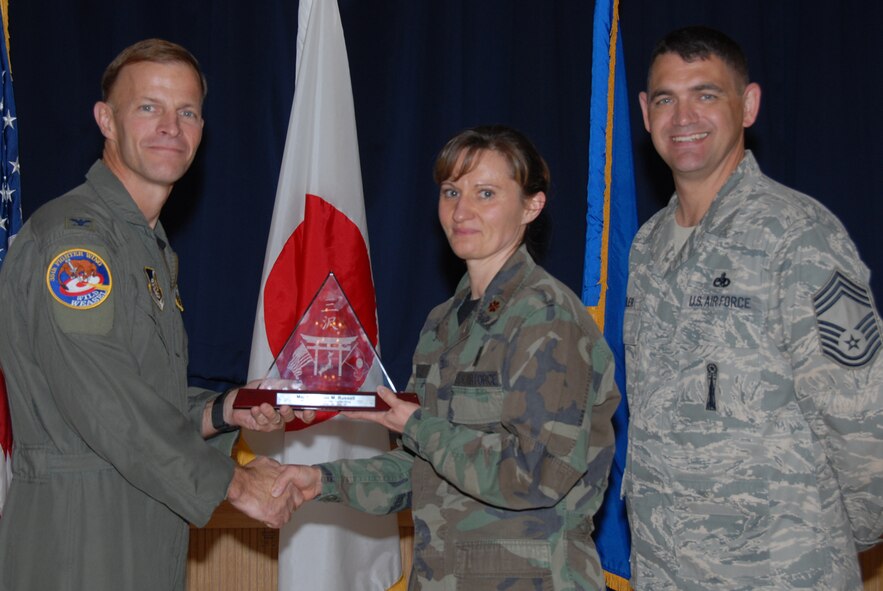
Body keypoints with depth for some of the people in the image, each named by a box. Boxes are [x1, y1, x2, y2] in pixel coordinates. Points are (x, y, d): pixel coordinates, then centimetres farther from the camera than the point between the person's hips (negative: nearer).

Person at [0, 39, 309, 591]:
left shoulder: (156, 248, 17)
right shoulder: (69, 236, -15)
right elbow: (105, 407, -21)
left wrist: (225, 412, 1)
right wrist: (230, 480, -12)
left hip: (150, 532, 9)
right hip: (78, 545, -9)